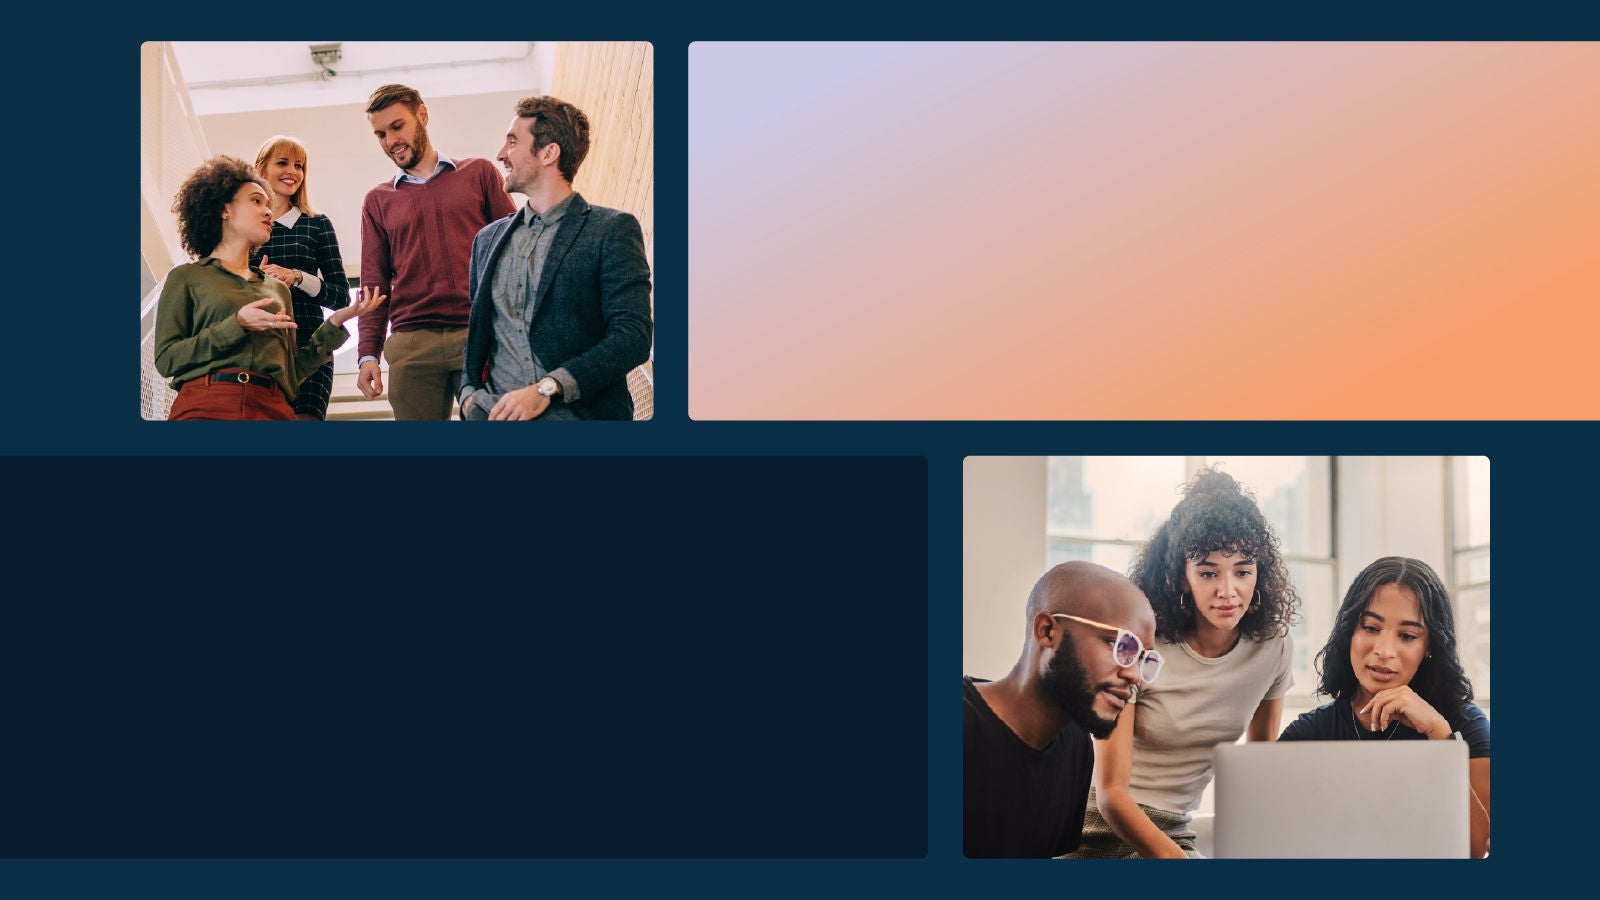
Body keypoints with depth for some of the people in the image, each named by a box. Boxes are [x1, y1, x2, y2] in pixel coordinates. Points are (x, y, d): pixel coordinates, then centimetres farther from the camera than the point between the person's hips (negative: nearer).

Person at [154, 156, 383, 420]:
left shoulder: (278, 289, 24)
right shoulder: (186, 277, 12)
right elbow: (166, 359, 1)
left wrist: (336, 322, 9)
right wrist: (236, 326, -6)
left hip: (272, 407, 4)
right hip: (204, 405, -4)